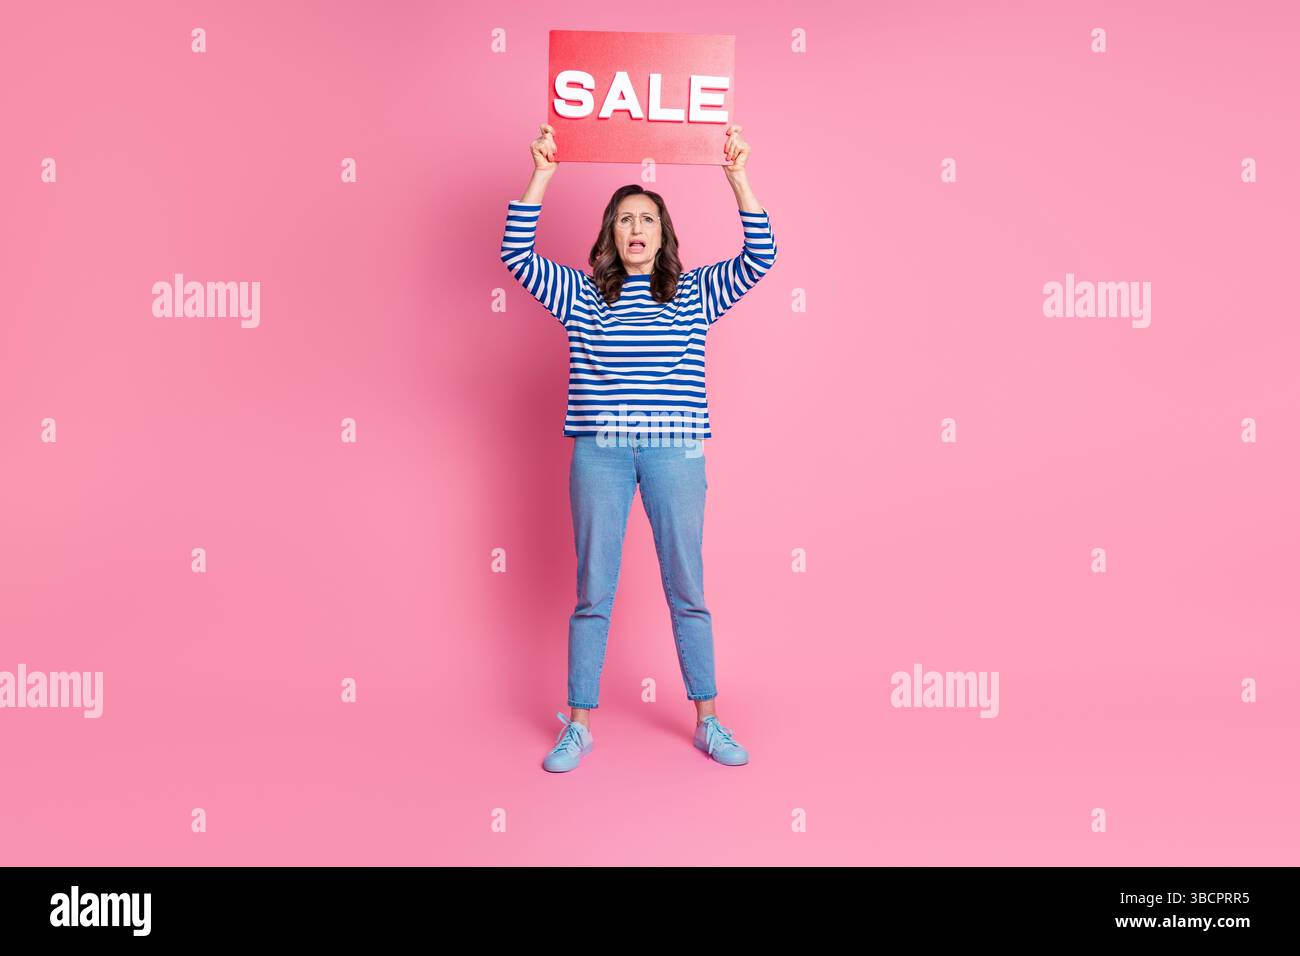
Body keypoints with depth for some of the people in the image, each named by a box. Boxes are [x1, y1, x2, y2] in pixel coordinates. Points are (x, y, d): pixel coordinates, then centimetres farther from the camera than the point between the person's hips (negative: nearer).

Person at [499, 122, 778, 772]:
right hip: (599, 452, 0)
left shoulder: (695, 293, 10)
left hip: (675, 453, 0)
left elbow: (760, 256, 1)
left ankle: (708, 721, 21)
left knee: (687, 590, 8)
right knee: (592, 592, 6)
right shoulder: (581, 295, 9)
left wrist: (738, 176, -6)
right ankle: (579, 725, 19)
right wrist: (542, 174, -7)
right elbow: (517, 254, -1)